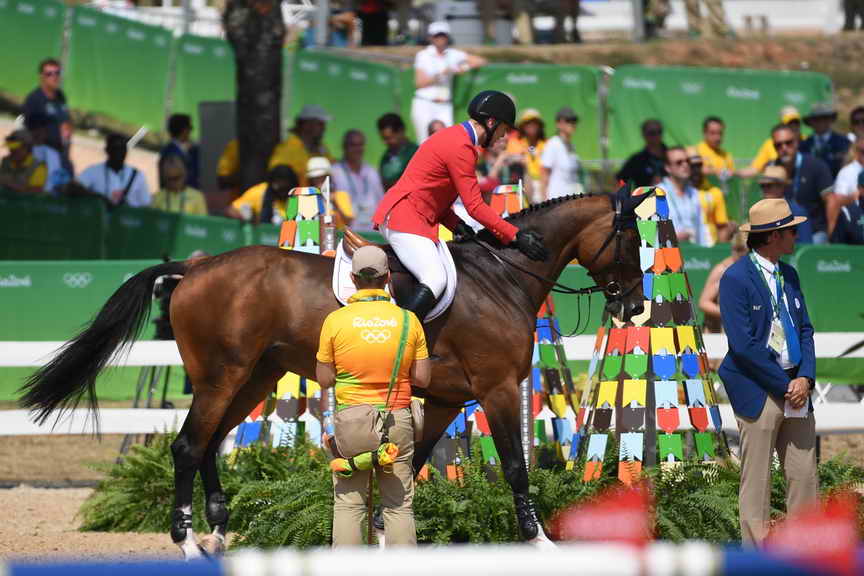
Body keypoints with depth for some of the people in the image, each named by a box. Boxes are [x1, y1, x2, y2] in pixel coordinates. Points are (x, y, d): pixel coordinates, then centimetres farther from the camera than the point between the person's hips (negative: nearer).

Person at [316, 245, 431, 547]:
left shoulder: (336, 320, -7)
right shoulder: (408, 320, -3)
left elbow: (324, 380, -2)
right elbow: (422, 378, 0)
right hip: (396, 420, 1)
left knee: (348, 505, 4)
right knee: (399, 506, 7)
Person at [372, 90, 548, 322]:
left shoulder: (453, 137, 18)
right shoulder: (461, 147, -15)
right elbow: (475, 206, -17)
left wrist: (455, 224, 7)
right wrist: (514, 236, -13)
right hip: (404, 218, -11)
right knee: (436, 279, -25)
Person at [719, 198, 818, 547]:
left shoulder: (788, 275, 13)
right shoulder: (736, 279, -11)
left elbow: (805, 330, 13)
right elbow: (743, 345, -16)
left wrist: (805, 378, -4)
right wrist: (785, 386, -14)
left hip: (795, 387, 7)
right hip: (757, 392, -7)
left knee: (805, 475, 6)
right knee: (757, 479, -1)